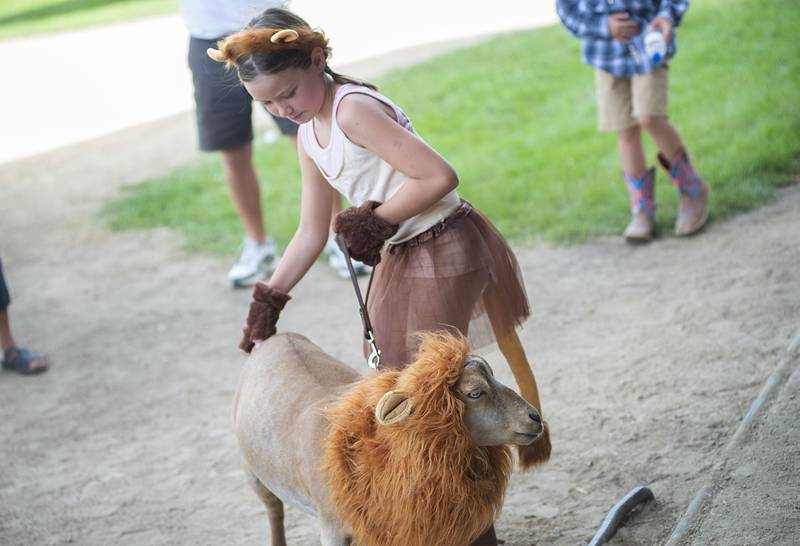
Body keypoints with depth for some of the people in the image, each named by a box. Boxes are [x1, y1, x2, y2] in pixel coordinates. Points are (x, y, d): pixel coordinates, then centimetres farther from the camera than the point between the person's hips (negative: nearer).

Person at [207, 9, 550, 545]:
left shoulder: (353, 109, -20)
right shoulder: (309, 137, 8)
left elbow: (439, 176, -26)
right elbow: (312, 233, 14)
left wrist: (376, 221, -17)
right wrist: (268, 302, 12)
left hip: (446, 248, -9)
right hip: (399, 260, 10)